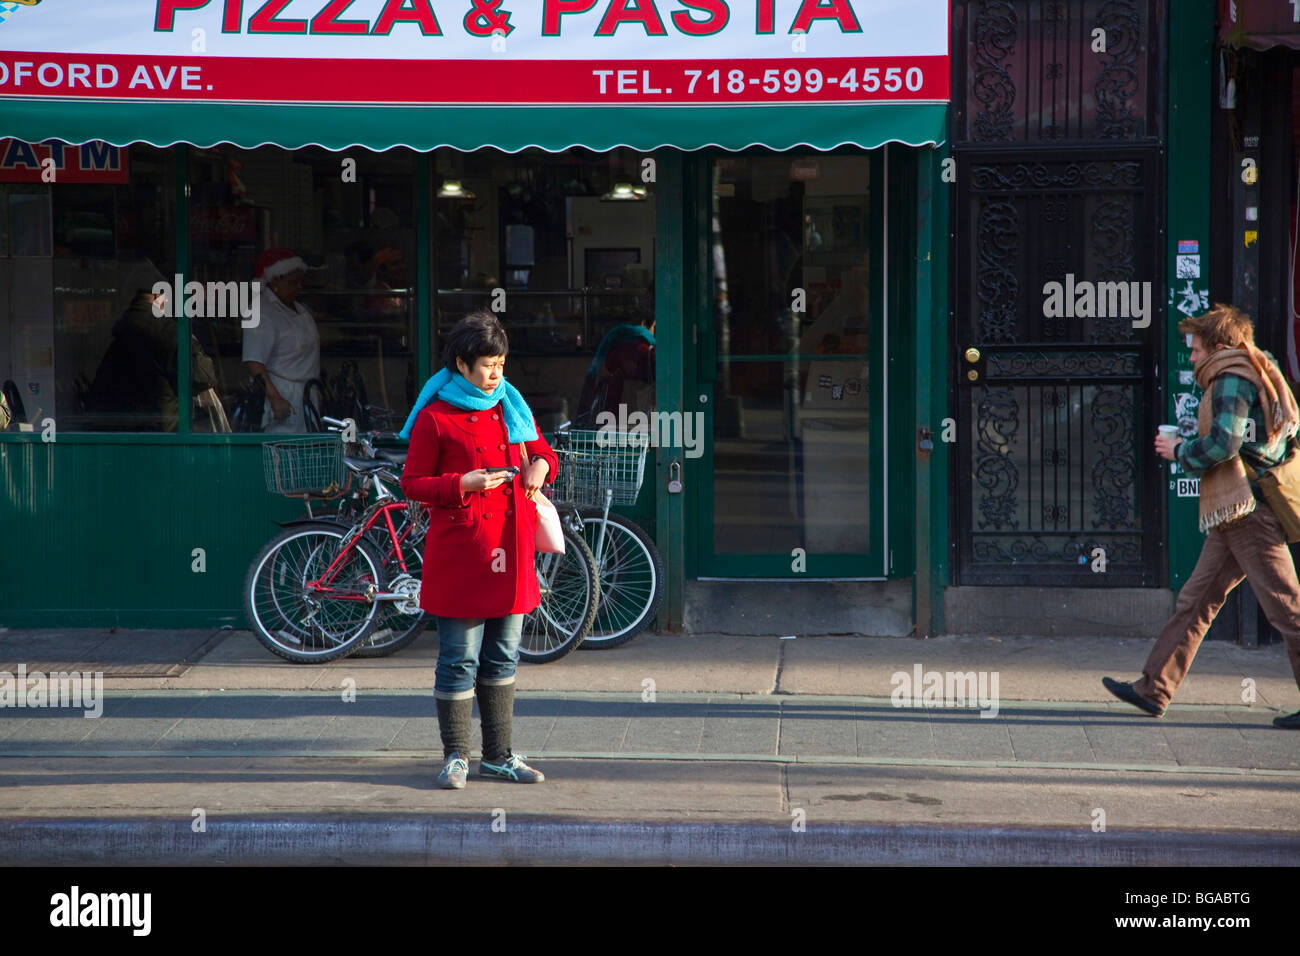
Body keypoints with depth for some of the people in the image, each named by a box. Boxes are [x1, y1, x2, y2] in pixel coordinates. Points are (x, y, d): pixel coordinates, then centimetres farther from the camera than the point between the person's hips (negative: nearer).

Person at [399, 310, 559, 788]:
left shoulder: (511, 405, 11)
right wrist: (463, 485, -17)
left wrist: (540, 465, -1)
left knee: (502, 658, 11)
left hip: (509, 551, 6)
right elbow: (412, 483, -4)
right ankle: (456, 756, 8)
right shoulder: (435, 418, -5)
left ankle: (498, 755, 19)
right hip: (459, 551, -6)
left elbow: (542, 451, 23)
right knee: (460, 659, -2)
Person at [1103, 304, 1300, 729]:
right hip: (1234, 518, 11)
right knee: (1195, 602, 11)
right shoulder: (1257, 377, 21)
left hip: (1248, 511, -11)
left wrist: (1180, 451, -3)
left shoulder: (1232, 378, -9)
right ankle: (1154, 689, 13)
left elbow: (1223, 442, -20)